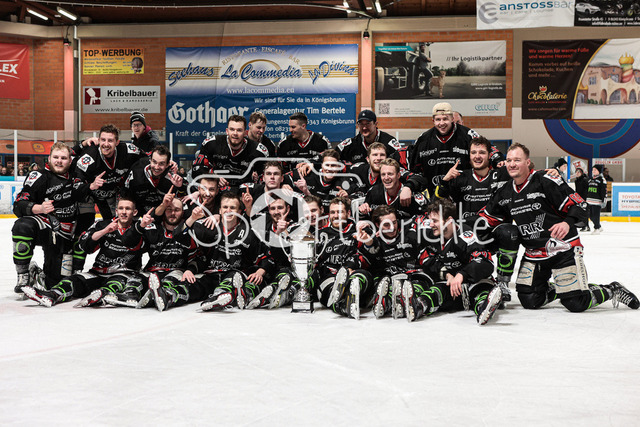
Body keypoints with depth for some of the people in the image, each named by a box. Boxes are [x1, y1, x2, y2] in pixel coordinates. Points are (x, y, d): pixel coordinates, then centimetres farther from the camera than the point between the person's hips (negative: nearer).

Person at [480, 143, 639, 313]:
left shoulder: (546, 181, -14)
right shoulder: (505, 192, 6)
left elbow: (579, 205, -15)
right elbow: (488, 216, 15)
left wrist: (567, 223, -32)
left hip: (563, 249, -6)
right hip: (533, 253, 6)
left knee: (576, 303, -10)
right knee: (529, 301, -2)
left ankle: (613, 291, 17)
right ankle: (557, 290, 26)